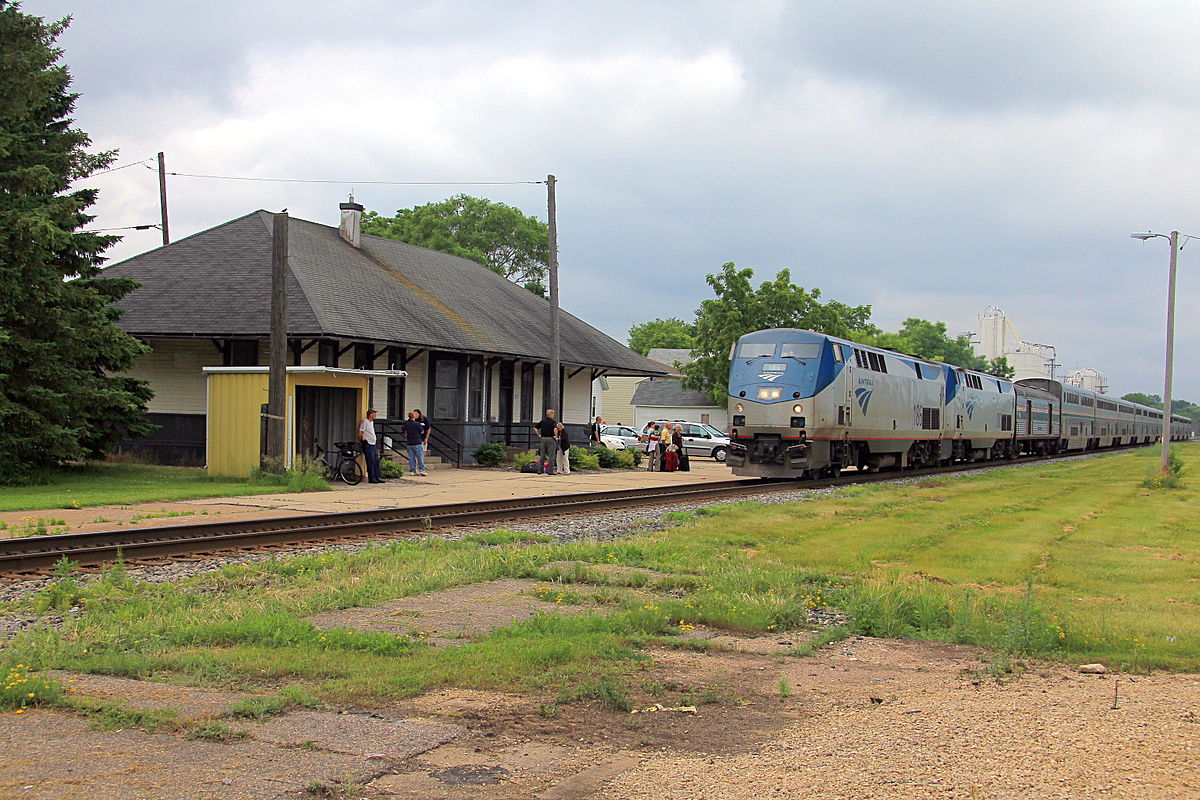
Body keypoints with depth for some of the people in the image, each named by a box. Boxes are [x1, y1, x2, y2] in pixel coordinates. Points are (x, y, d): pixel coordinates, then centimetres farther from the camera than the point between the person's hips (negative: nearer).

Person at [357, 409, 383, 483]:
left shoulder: (372, 422, 18)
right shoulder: (364, 422, -11)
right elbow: (360, 434, -13)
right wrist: (364, 440, -5)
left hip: (373, 444, 9)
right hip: (368, 444, -9)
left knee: (376, 461, 8)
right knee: (371, 462, -7)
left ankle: (377, 478, 12)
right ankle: (371, 478, -3)